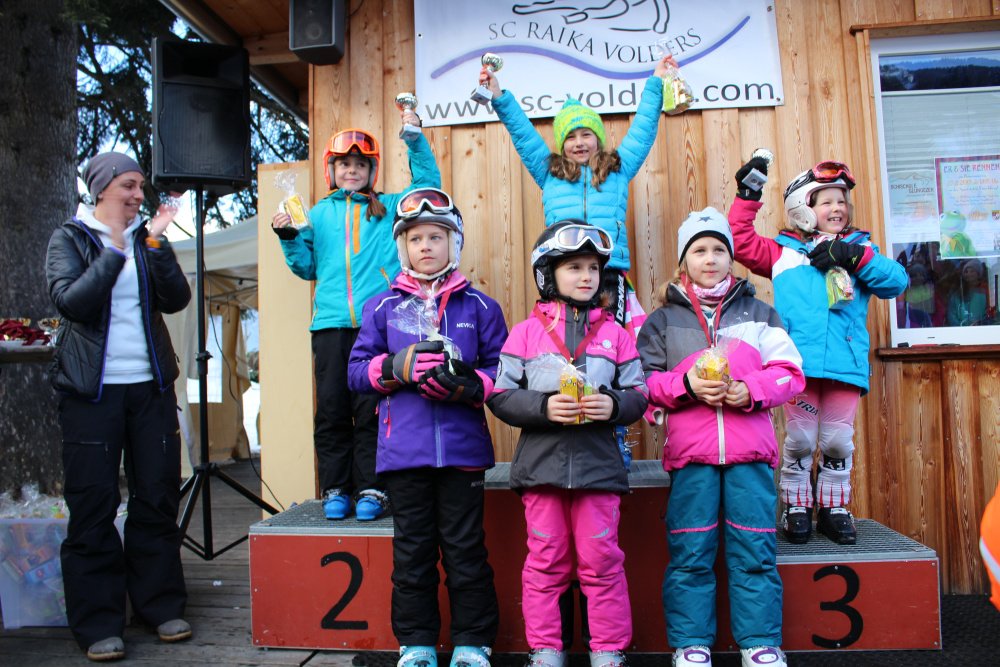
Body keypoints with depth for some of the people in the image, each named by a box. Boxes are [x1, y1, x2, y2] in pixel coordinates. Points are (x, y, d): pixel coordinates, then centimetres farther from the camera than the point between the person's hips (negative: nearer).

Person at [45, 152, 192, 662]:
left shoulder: (145, 236, 11)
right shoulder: (69, 238, 4)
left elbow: (176, 299, -2)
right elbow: (70, 301, -12)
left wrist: (154, 243, -12)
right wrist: (115, 251, -15)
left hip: (151, 386, 3)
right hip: (91, 390, -3)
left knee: (158, 498, 7)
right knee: (93, 506, 1)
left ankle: (161, 606, 19)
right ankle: (97, 625, 12)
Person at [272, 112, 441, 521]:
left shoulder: (388, 208, 14)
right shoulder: (318, 214, 17)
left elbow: (428, 184, 8)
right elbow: (307, 267, 19)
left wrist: (415, 140, 1)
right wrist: (289, 238, 4)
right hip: (331, 324, 2)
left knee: (372, 408, -4)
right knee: (331, 409, 1)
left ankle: (371, 490, 5)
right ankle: (335, 490, 11)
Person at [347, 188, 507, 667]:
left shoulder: (479, 306, 6)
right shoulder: (381, 307, 9)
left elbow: (502, 372, 2)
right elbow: (358, 371, 6)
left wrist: (468, 384, -17)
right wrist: (397, 367, -12)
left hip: (462, 449, -1)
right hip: (404, 450, 1)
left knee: (466, 551, 7)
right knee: (411, 553, 11)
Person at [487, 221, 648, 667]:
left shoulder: (615, 334, 7)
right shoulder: (526, 332, 4)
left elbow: (639, 395, 7)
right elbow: (500, 395, -2)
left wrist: (615, 405, -14)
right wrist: (543, 407, -16)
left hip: (599, 463, 1)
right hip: (541, 463, 0)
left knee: (601, 561, 6)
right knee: (545, 561, 9)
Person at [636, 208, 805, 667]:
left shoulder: (758, 313, 16)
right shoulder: (663, 319, 13)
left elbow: (790, 373, 8)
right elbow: (644, 381, 6)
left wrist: (751, 390, -10)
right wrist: (685, 385, -12)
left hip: (750, 448, 1)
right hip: (690, 452, -1)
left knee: (755, 551, 3)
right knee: (690, 553, 1)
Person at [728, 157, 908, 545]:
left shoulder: (859, 249, 15)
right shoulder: (784, 251, 11)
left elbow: (896, 280, 3)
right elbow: (741, 242, 8)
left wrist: (855, 258, -10)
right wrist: (747, 196, 4)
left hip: (845, 363, 2)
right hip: (799, 363, -2)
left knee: (838, 441, 8)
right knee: (799, 439, 5)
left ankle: (834, 507, 25)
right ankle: (796, 507, 20)